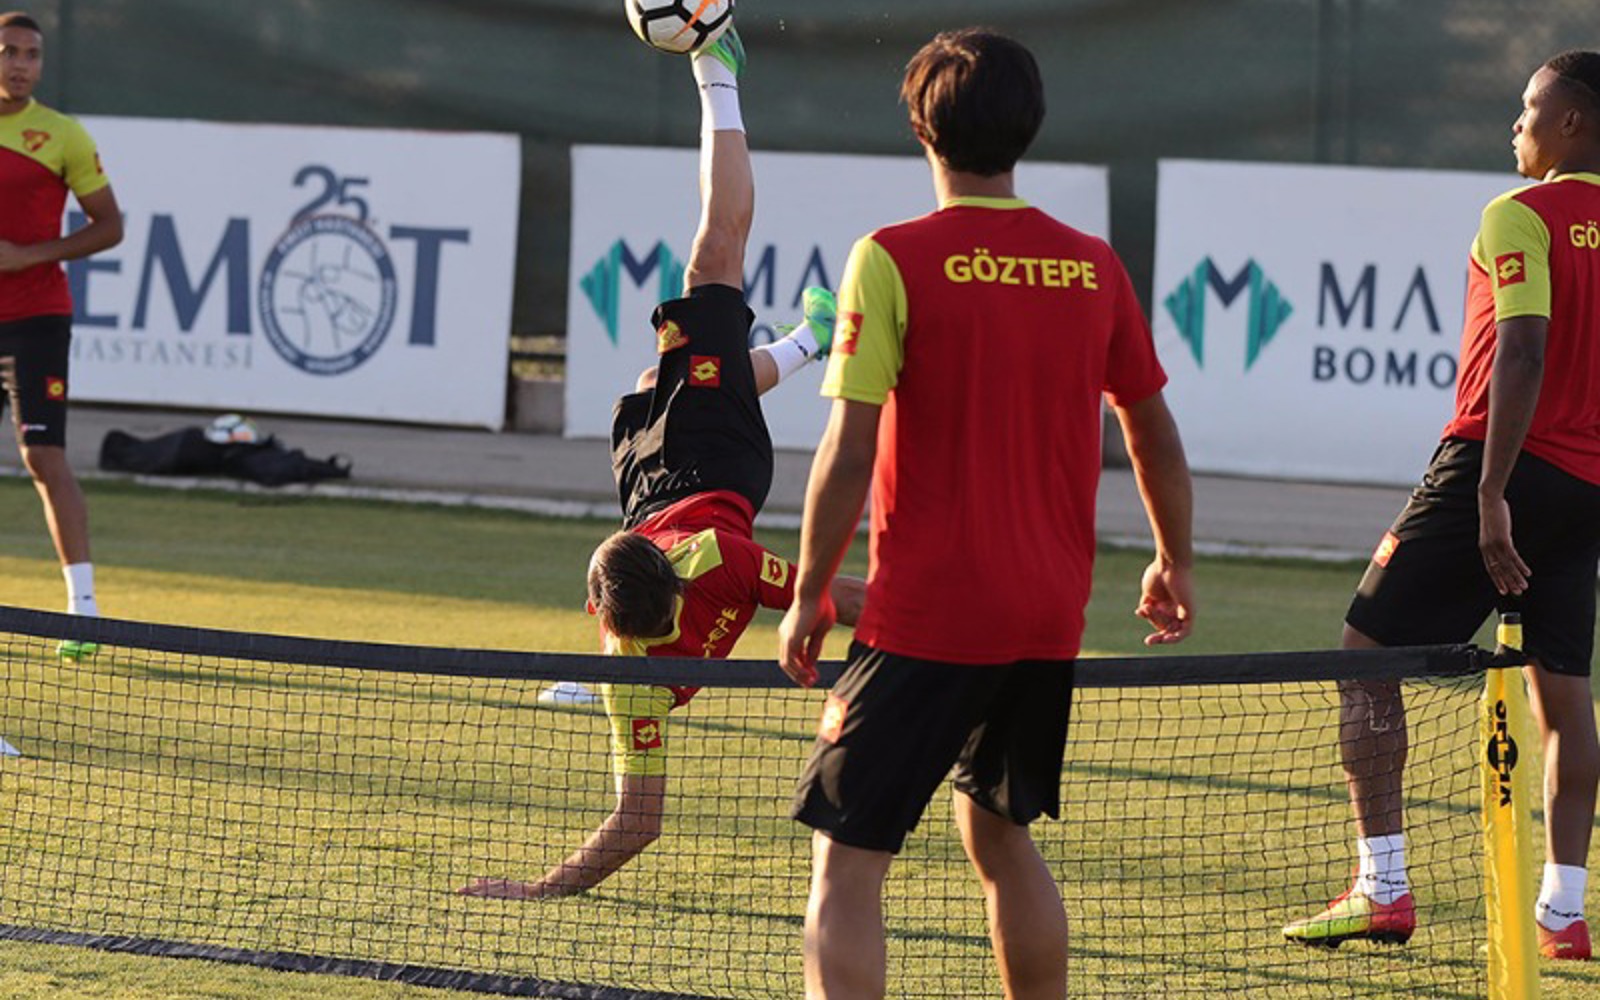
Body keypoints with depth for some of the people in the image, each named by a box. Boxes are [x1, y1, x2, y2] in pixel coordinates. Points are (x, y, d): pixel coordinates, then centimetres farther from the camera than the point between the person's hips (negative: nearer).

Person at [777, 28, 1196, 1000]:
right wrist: (1175, 563, 29)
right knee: (1001, 834, 24)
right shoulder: (1093, 267, 3)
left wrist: (809, 595, -3)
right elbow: (1155, 431, 14)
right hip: (1050, 618, 6)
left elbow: (849, 452, -13)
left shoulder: (894, 260, -10)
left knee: (848, 859, -5)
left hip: (924, 618, -5)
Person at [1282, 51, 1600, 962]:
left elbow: (1523, 354, -20)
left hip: (1501, 468, -7)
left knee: (1369, 650, 1)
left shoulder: (1522, 218, -10)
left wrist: (1493, 495, -23)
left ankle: (1382, 888, -4)